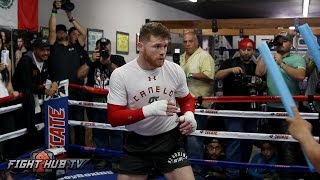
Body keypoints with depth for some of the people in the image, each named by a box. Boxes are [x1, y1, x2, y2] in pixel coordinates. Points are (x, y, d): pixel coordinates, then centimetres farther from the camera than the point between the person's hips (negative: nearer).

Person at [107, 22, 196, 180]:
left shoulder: (176, 70, -6)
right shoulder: (120, 75, -14)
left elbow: (186, 100, 11)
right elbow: (113, 117, -16)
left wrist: (189, 115, -13)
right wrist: (148, 110, -30)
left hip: (170, 139, 1)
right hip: (136, 142, 0)